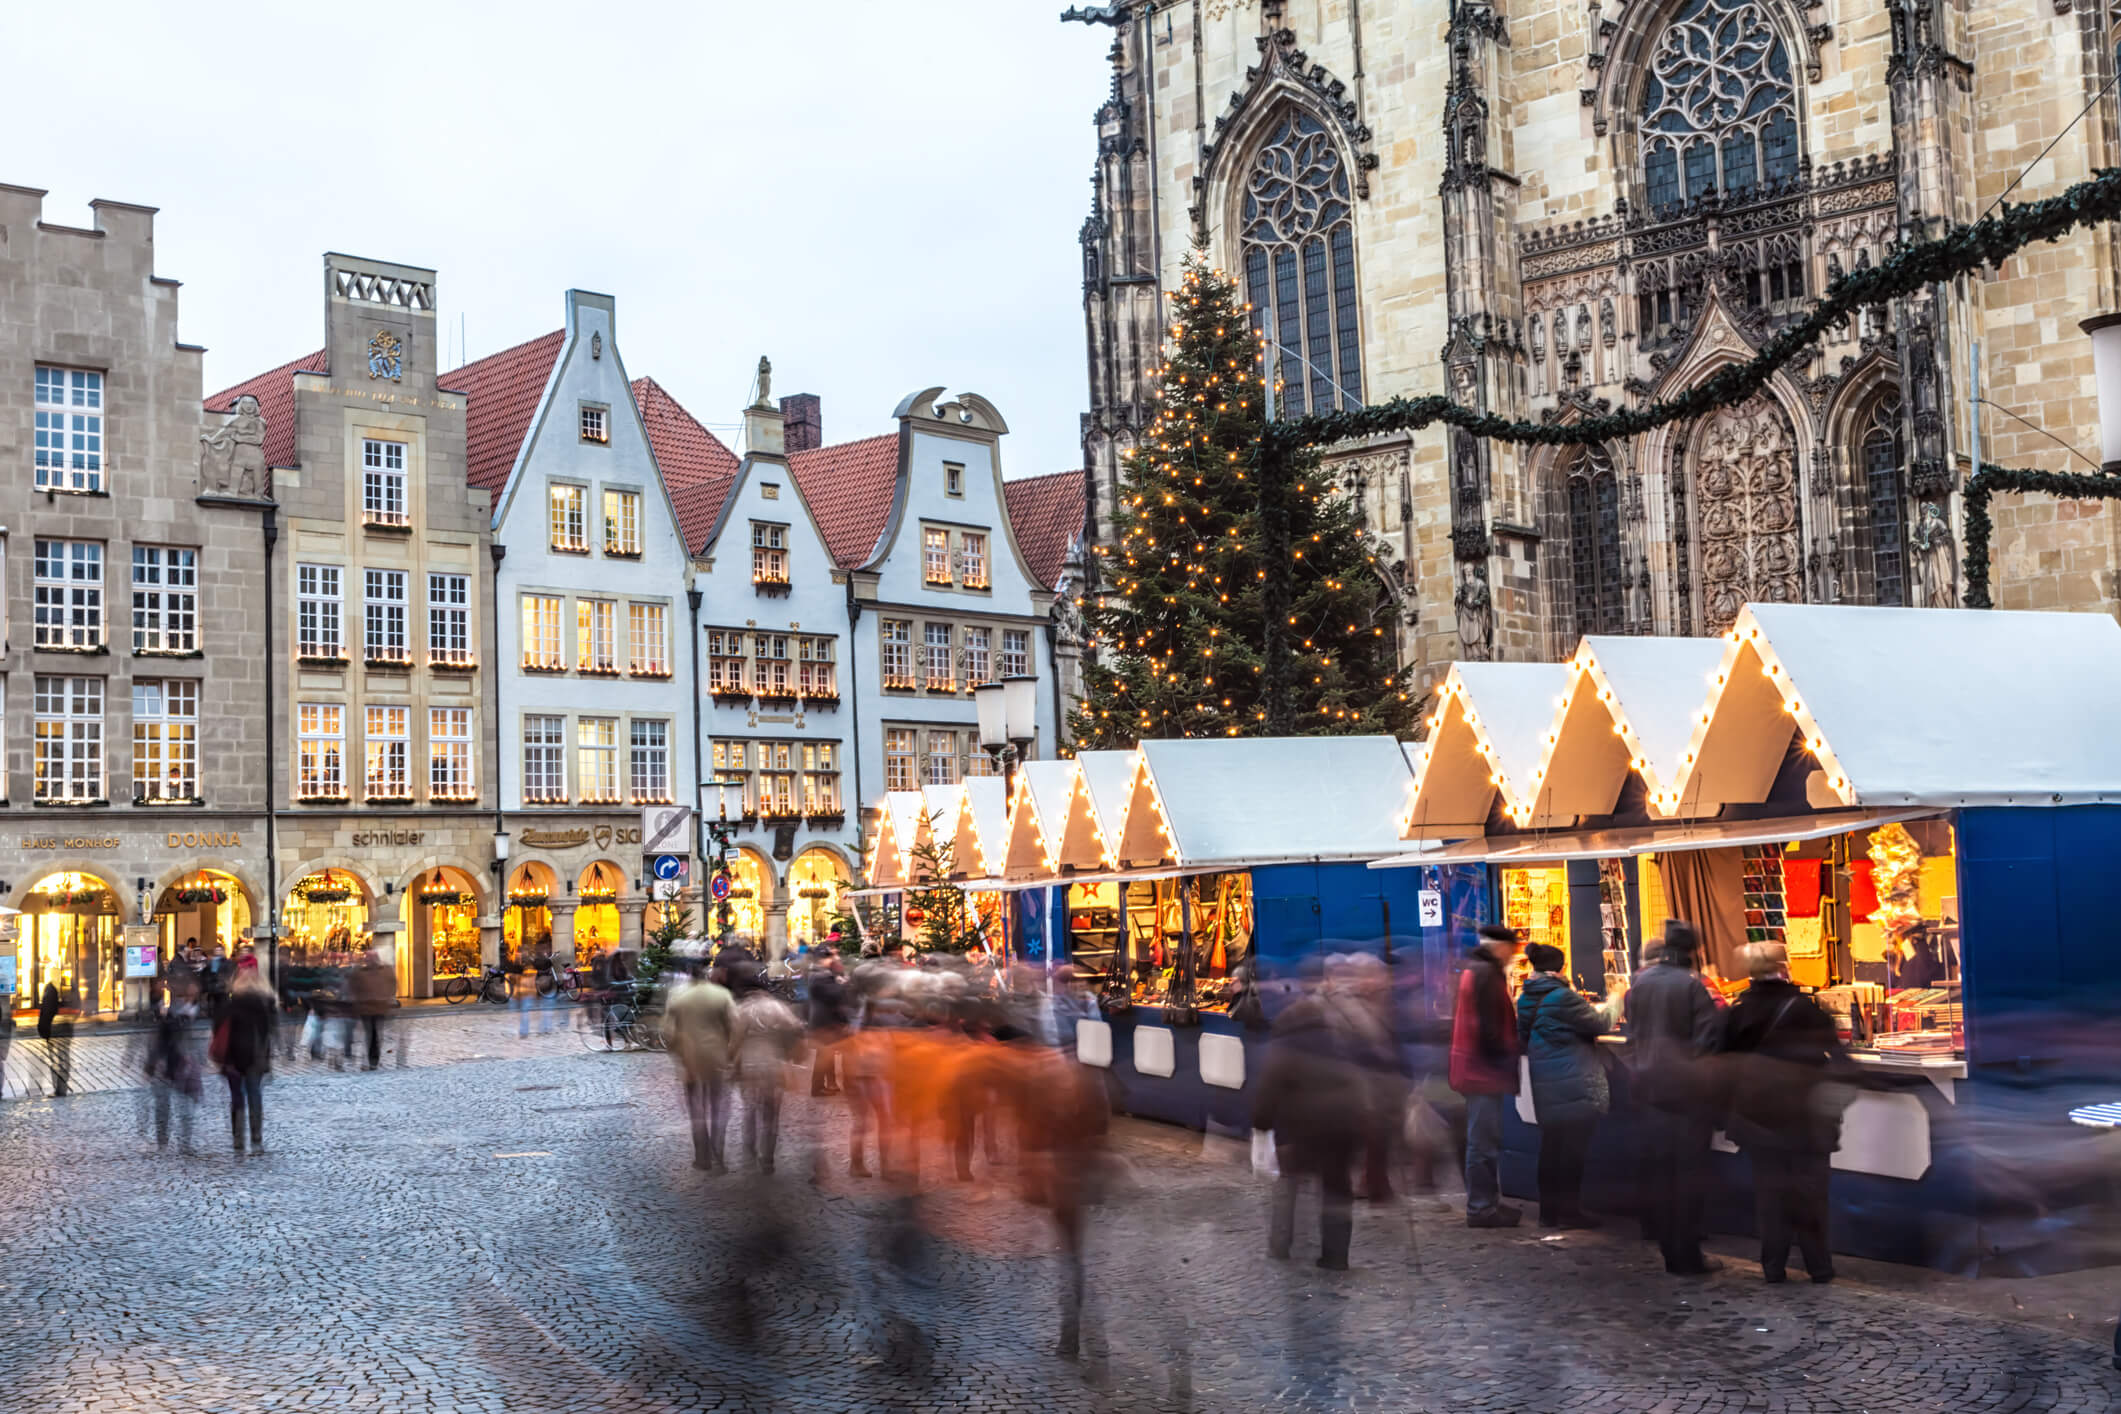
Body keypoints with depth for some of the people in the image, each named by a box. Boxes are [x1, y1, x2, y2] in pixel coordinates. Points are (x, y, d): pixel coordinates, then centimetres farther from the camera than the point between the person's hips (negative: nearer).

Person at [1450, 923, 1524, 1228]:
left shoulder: (1474, 971, 17)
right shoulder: (1487, 974, -15)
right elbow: (1489, 1026, -21)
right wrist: (1505, 1062, -17)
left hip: (1475, 1069, 11)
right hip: (1485, 1068, -11)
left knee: (1482, 1140, 16)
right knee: (1484, 1141, -5)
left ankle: (1483, 1203, 23)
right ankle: (1481, 1208, -1)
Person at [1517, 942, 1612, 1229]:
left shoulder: (1526, 999, 6)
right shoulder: (1563, 997, -18)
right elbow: (1598, 1025, -11)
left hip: (1543, 1084, 7)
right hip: (1574, 1083, -7)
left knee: (1551, 1144, 13)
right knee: (1574, 1145, 1)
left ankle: (1549, 1210, 17)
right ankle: (1570, 1210, 4)